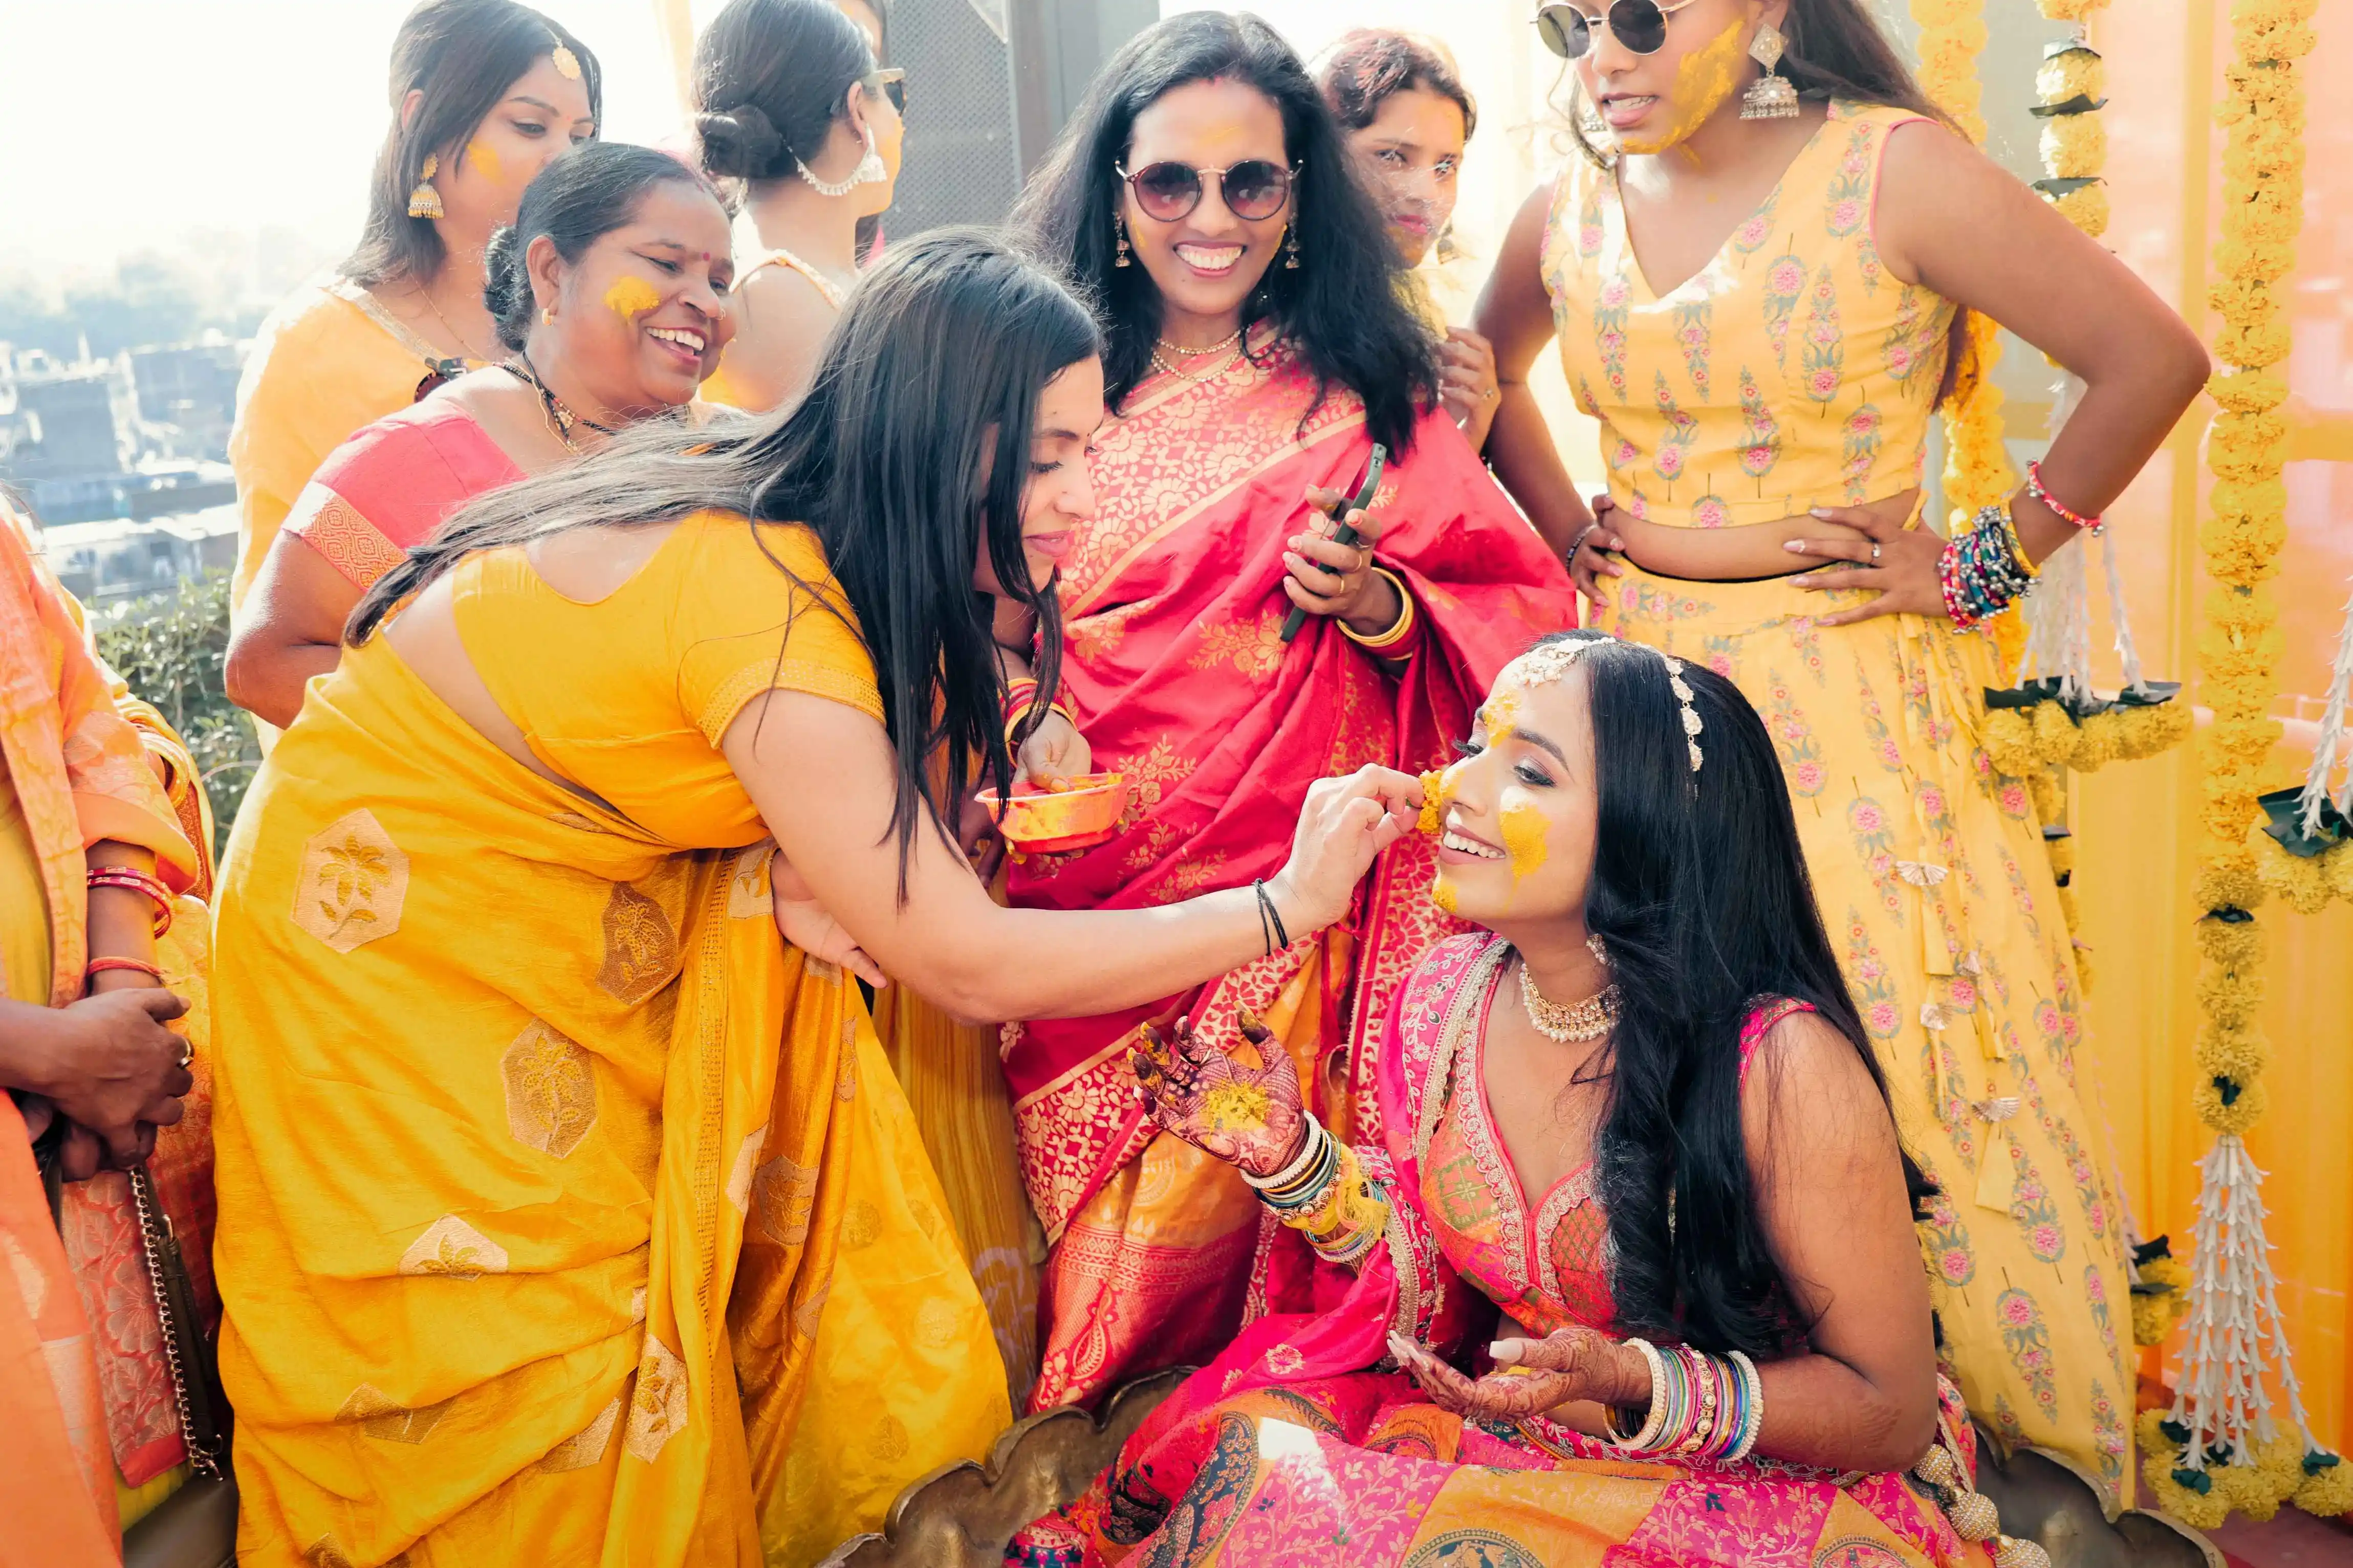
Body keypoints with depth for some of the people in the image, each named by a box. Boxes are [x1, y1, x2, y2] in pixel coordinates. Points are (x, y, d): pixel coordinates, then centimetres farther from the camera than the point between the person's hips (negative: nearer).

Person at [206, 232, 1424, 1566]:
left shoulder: (794, 510, -9)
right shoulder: (763, 608, -35)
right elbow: (969, 964, -29)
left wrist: (810, 860, -23)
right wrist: (1290, 904, -26)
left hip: (559, 924, 7)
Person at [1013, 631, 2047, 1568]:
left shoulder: (1781, 1065, -24)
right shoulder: (1447, 999, -7)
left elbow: (1892, 1407, -14)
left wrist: (1634, 1387, -28)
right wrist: (1291, 1155, -8)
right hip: (1513, 1446, 5)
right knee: (1261, 1444, -21)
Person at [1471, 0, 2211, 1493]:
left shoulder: (1894, 171, -8)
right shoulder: (1567, 218, 6)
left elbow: (2154, 358, -6)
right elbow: (1488, 376, 26)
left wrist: (1985, 563, -4)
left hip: (1849, 712, -4)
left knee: (1915, 1104, -1)